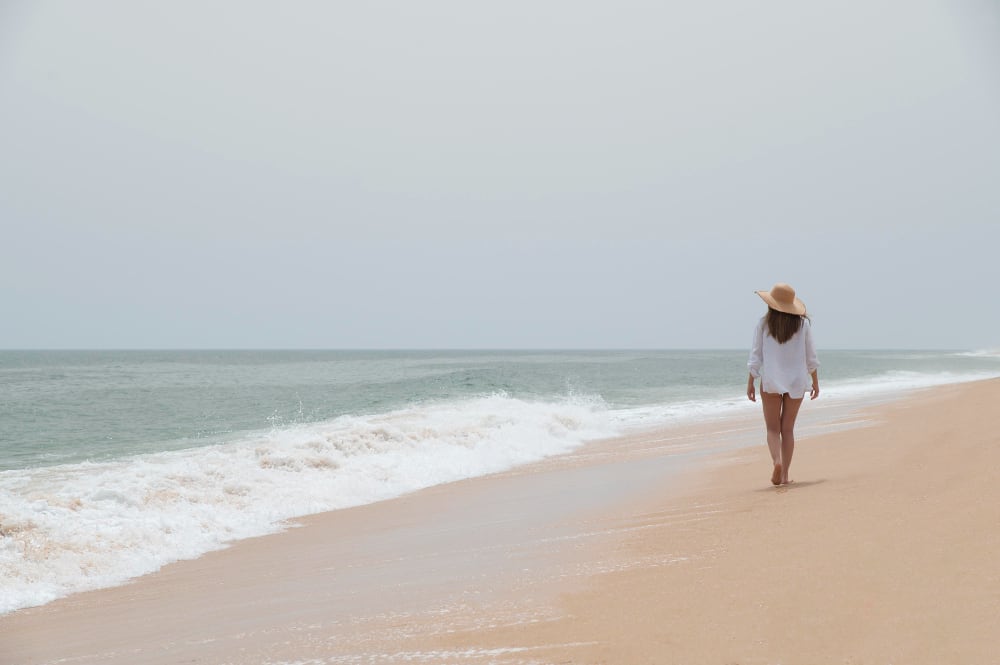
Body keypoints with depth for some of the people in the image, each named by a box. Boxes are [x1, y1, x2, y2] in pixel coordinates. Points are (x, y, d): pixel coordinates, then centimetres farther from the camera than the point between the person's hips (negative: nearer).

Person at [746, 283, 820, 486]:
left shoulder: (764, 323, -5)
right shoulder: (803, 324, -2)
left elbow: (755, 356, -4)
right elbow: (811, 357, 3)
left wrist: (750, 383, 2)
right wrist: (815, 382, 13)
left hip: (771, 381, -2)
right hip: (796, 381, 2)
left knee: (773, 428, 6)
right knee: (788, 429, 9)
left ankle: (777, 461, -20)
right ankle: (784, 474, 7)